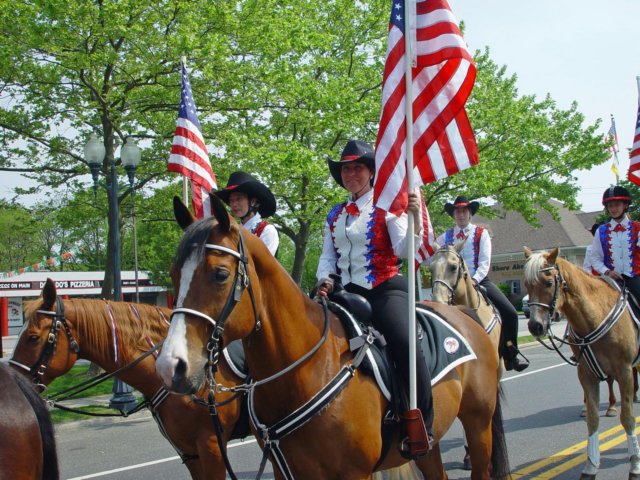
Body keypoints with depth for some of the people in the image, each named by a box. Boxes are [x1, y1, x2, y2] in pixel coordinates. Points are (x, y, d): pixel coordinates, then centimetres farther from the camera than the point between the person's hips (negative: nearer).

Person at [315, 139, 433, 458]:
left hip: (386, 288, -6)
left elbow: (403, 250, -12)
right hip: (348, 293, 6)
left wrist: (415, 219, -29)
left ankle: (421, 425, -25)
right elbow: (328, 256, 15)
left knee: (404, 341, -32)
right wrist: (324, 280, -5)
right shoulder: (335, 215, 16)